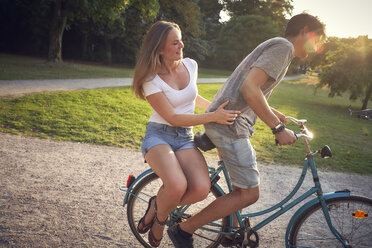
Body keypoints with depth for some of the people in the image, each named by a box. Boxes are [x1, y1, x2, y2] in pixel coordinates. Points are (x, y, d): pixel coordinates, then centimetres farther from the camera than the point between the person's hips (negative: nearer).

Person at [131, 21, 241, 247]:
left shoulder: (191, 65, 5)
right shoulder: (151, 79, -11)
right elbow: (173, 118, -16)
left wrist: (217, 107, 20)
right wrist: (213, 117, -22)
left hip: (186, 138, 5)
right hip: (159, 136, -4)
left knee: (201, 189, -24)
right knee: (177, 186, -35)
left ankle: (157, 206, 5)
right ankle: (161, 215, 1)